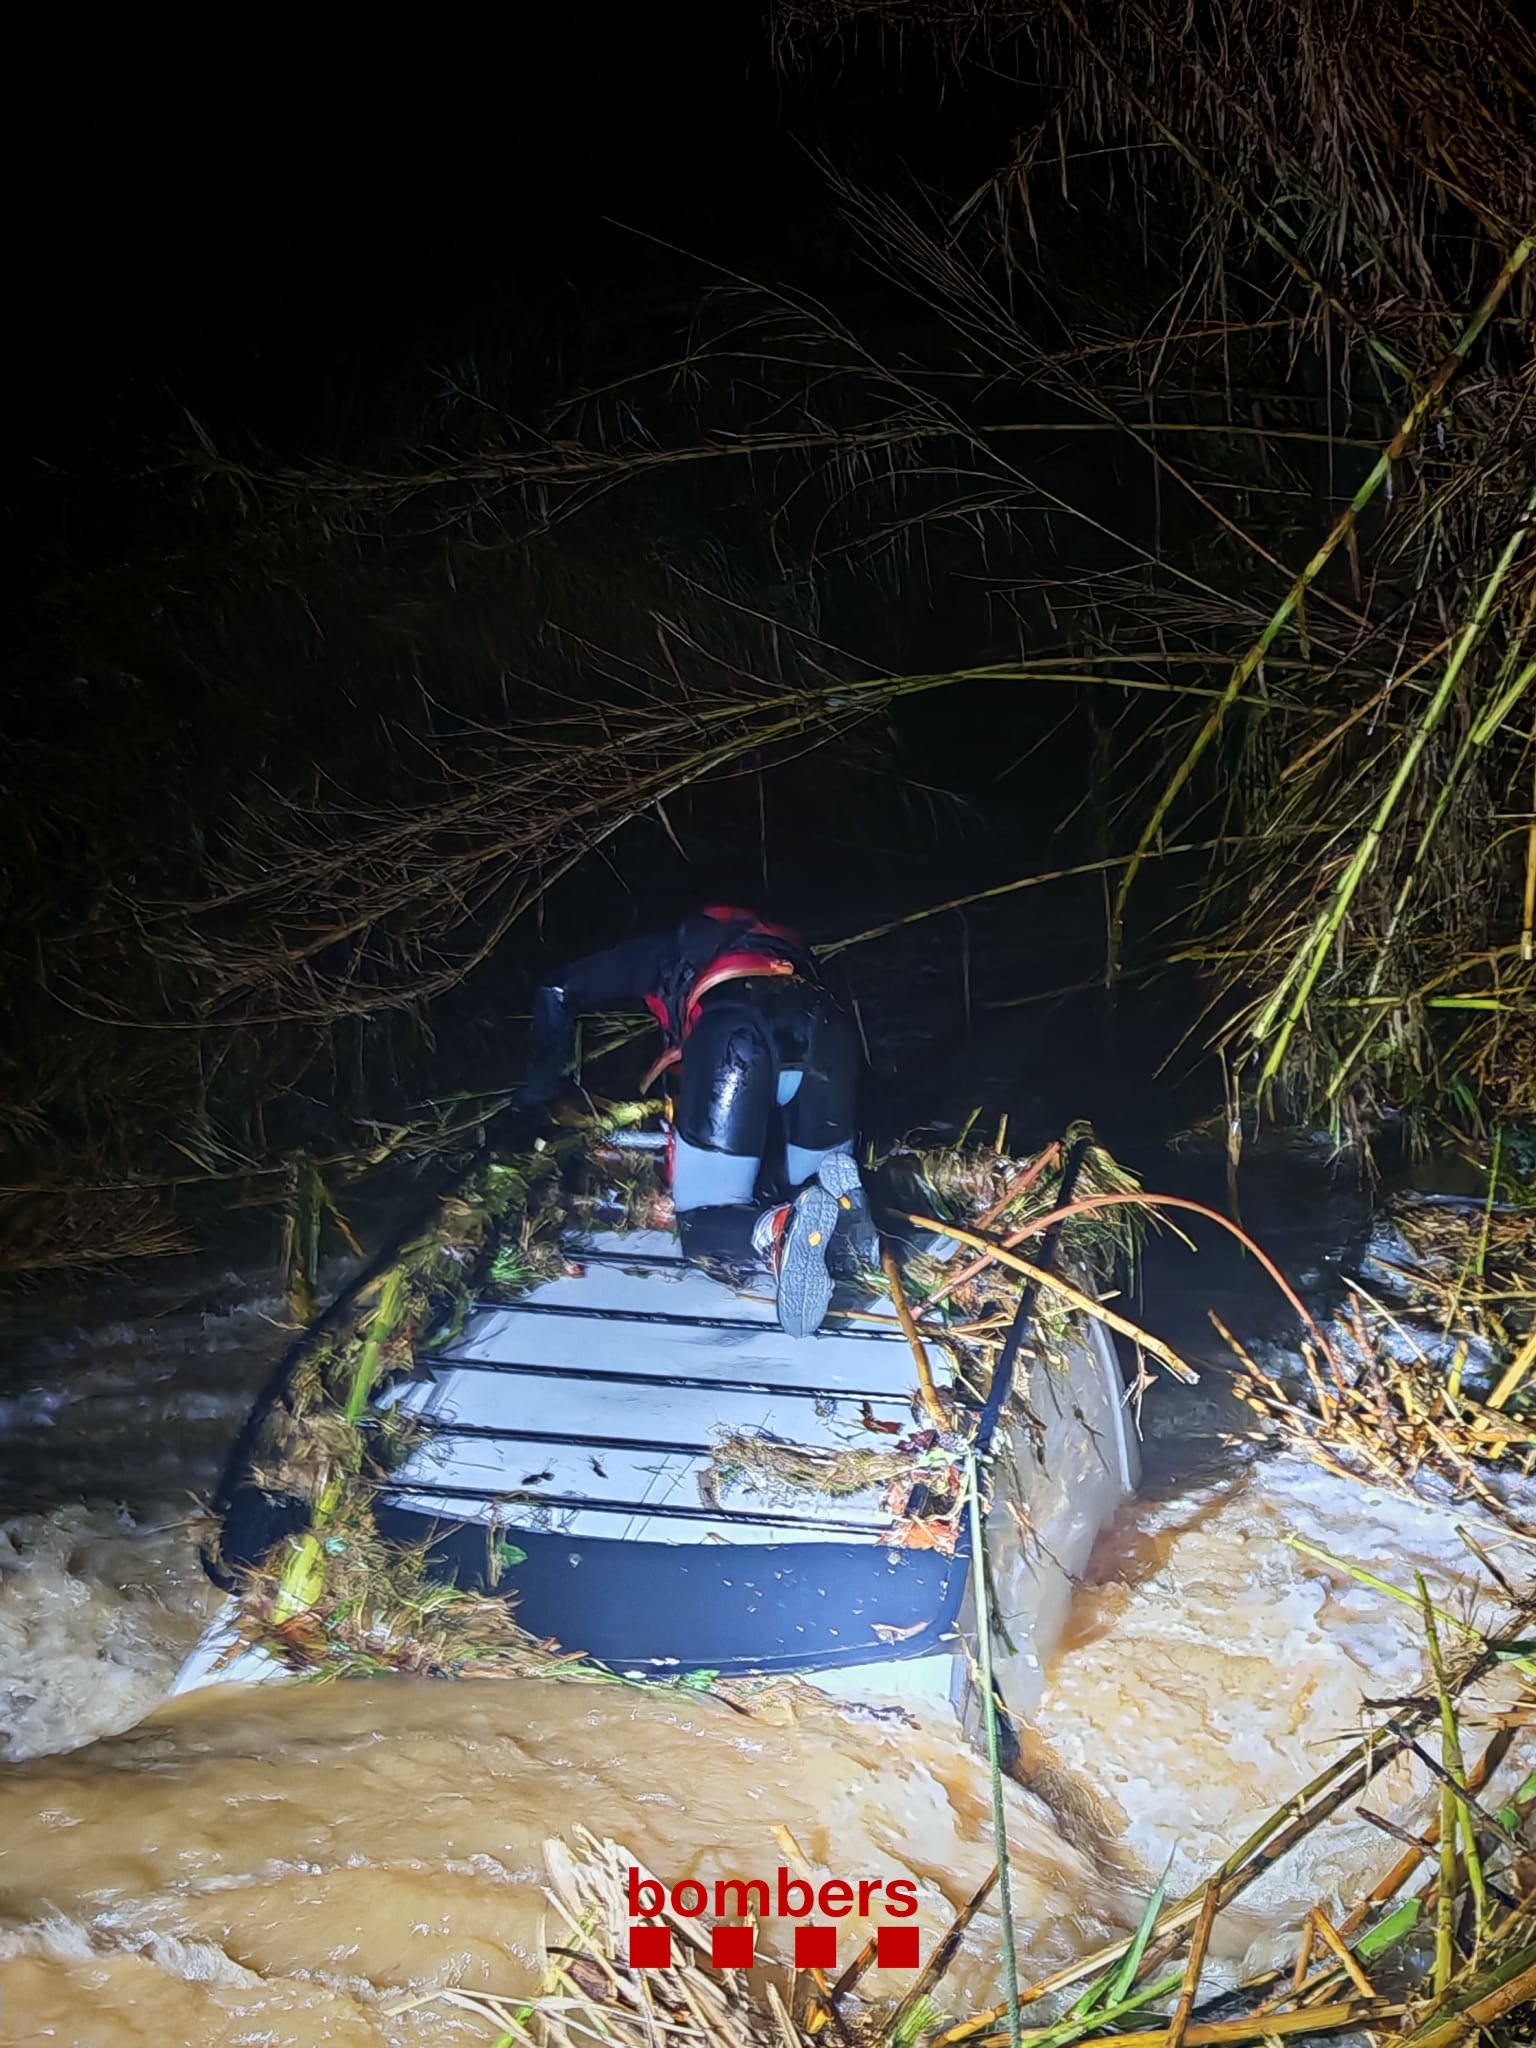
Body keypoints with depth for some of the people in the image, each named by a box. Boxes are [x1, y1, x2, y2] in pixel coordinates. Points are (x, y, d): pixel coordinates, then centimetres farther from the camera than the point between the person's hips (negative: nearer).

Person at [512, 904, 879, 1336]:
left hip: (732, 1032, -3)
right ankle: (835, 1199, -15)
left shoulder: (662, 951, 38)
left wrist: (540, 1086, 52)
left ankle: (782, 1229, -29)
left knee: (702, 1221, 6)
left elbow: (558, 992, 41)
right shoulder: (784, 947, 46)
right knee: (819, 1195, 23)